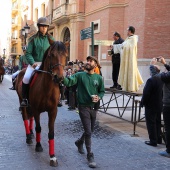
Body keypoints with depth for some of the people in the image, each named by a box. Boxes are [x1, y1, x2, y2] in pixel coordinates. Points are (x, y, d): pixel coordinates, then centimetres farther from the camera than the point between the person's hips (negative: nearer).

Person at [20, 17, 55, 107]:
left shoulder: (51, 39, 8)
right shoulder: (33, 39, 2)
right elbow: (28, 53, -1)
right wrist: (32, 63, -17)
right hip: (34, 63, -2)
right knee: (26, 78, -25)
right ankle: (24, 99, -7)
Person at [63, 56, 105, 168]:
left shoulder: (99, 78, 1)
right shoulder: (80, 75, -6)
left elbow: (102, 91, 8)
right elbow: (69, 82, -19)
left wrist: (98, 97, -13)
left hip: (94, 107, 4)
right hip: (83, 106, -4)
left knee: (90, 130, 19)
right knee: (88, 131, -6)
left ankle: (79, 142, 48)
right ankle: (90, 155, 7)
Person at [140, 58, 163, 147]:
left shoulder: (151, 80, -21)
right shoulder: (162, 79, 2)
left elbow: (146, 93, -21)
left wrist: (142, 102, -5)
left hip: (150, 106, -8)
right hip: (159, 105, 8)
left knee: (151, 123, 0)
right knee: (158, 122, 16)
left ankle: (153, 141, 4)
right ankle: (158, 139, 25)